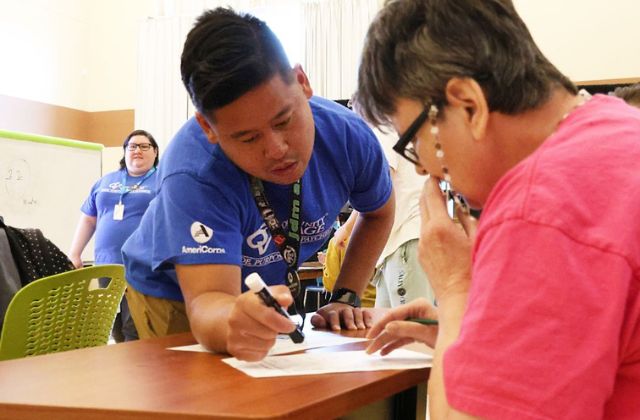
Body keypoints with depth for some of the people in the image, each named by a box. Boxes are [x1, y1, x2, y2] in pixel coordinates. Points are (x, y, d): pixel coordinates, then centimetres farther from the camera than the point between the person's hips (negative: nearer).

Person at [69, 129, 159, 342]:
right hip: (106, 267, 5)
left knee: (135, 333, -10)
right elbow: (88, 220, 22)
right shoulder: (105, 181, 18)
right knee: (114, 331, 10)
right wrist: (74, 255, 17)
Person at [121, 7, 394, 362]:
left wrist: (345, 297, -9)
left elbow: (379, 213, -3)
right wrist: (232, 321, -64)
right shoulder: (193, 173, -36)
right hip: (174, 295, -3)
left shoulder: (349, 136, -23)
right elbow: (208, 300, -42)